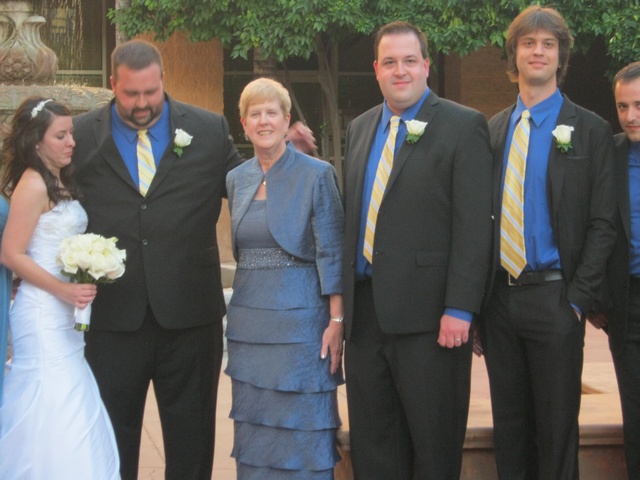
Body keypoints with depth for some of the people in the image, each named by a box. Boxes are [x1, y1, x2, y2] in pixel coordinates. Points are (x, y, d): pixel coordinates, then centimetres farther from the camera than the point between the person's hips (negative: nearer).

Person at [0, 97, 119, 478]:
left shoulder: (61, 182, 13)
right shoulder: (32, 185, -13)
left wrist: (84, 285, 8)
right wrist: (64, 290, -18)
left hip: (66, 314, 9)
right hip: (43, 314, -9)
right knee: (52, 415, -5)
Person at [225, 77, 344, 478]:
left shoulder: (316, 174, -6)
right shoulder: (237, 179, 10)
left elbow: (332, 253, -8)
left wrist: (337, 321, -13)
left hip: (300, 320, -5)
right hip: (249, 322, 5)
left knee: (303, 433, 0)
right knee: (253, 432, 9)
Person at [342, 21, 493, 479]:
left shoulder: (463, 125, -5)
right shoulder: (360, 129, 15)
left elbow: (475, 225, -11)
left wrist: (459, 309, -17)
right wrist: (344, 296, 11)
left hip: (428, 312, -6)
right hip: (365, 310, 6)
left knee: (434, 441, 4)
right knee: (372, 443, 12)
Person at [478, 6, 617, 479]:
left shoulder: (590, 130, -1)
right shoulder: (493, 131, 11)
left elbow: (602, 224, -4)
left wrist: (578, 298, -12)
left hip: (554, 297, -4)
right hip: (500, 296, 4)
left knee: (556, 423, 3)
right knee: (509, 422, 11)